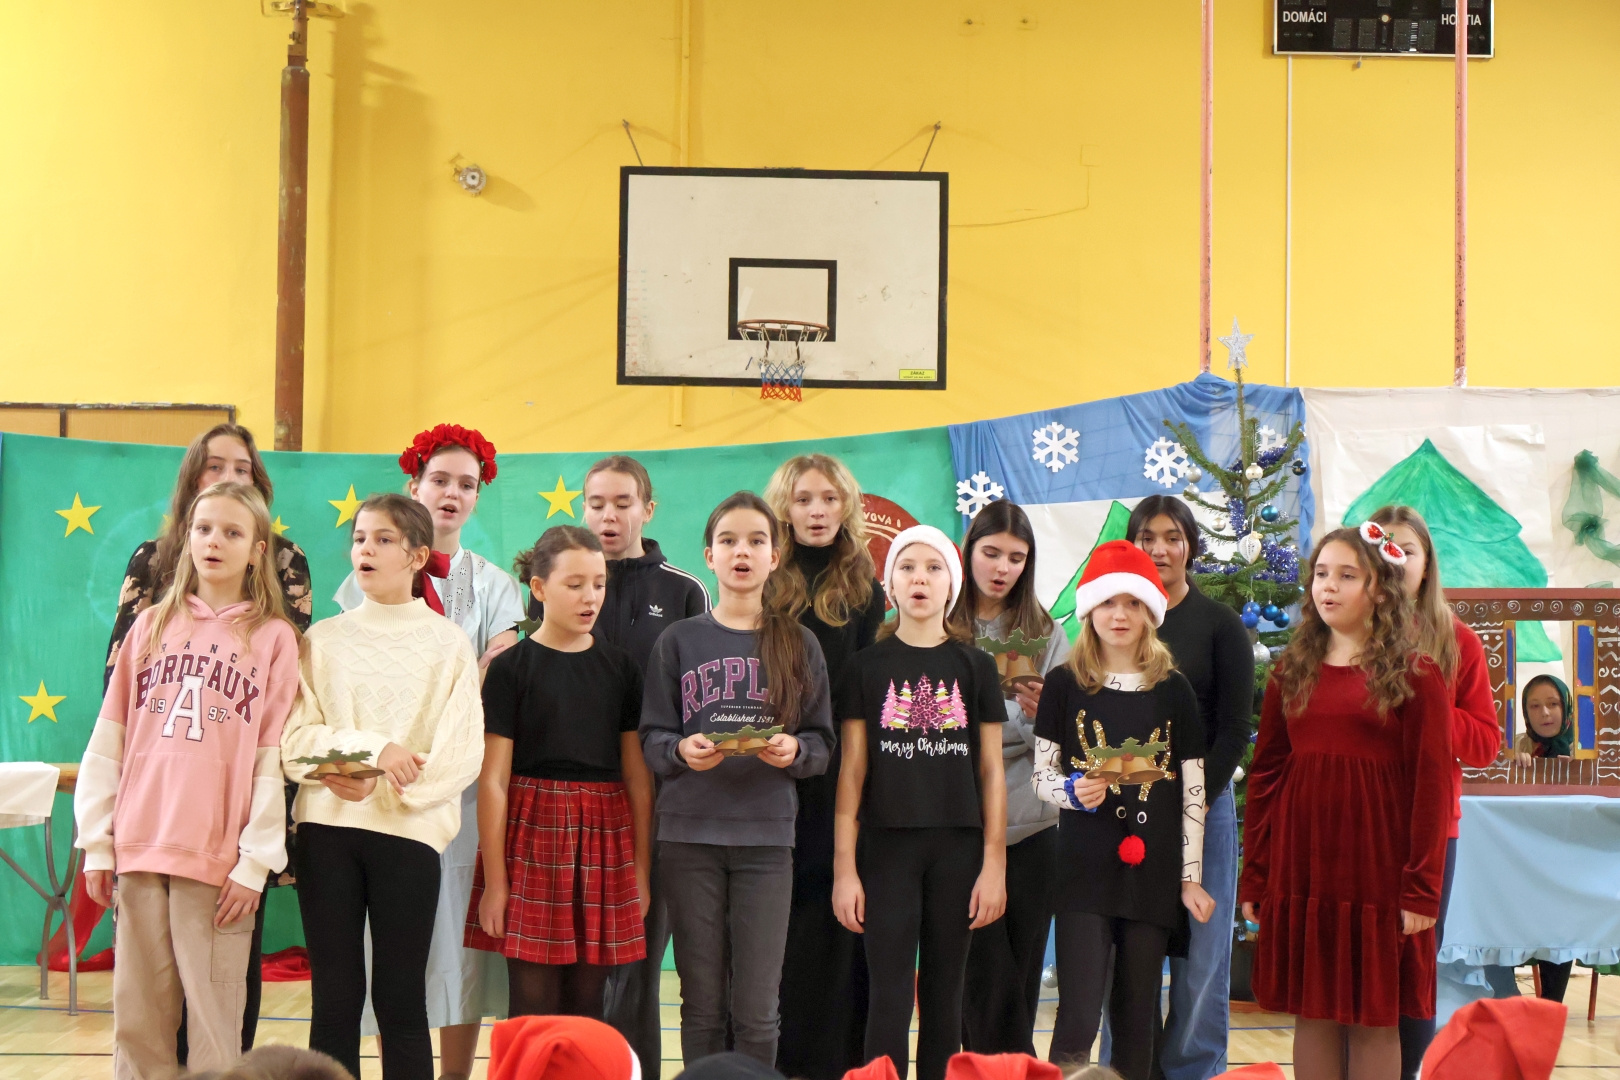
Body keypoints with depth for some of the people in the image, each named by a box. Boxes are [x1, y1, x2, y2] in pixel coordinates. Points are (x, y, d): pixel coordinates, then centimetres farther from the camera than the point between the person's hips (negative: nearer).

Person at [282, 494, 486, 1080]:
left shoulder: (448, 643, 5)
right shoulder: (323, 639, 11)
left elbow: (461, 752, -4)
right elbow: (294, 739, 0)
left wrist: (382, 786, -15)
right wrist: (373, 749, -15)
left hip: (408, 829, -2)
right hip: (327, 828, 2)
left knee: (400, 999, 0)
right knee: (334, 998, 2)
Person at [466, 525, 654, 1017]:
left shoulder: (620, 667, 9)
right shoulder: (510, 668, -1)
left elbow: (638, 776, 9)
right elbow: (493, 781, -3)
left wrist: (642, 868, 5)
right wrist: (494, 880, -7)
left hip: (604, 836, 3)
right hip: (532, 833, -3)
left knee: (587, 1003, 6)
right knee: (533, 1003, -2)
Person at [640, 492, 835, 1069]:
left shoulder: (799, 644, 8)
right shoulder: (678, 641, 6)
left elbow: (822, 743, 6)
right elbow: (651, 739, 4)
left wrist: (794, 750, -15)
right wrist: (682, 750, -17)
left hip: (766, 836, 0)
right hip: (690, 833, 0)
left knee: (756, 1010, -1)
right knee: (702, 1004, 6)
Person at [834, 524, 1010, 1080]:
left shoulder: (975, 666, 6)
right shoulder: (868, 665, 4)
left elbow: (991, 770, 5)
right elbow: (853, 770, 2)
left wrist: (994, 863, -1)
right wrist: (843, 867, -3)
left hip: (957, 848, 1)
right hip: (887, 847, -1)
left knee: (943, 995, 6)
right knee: (891, 997, -4)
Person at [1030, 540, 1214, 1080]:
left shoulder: (1173, 690, 5)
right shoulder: (1064, 685, 2)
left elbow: (1192, 791, 6)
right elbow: (1041, 775, 5)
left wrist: (1191, 875, 3)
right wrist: (1072, 791, -16)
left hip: (1153, 873, 2)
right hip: (1084, 872, -1)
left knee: (1136, 1015, 7)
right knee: (1078, 1014, -9)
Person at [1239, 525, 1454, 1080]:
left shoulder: (1415, 676, -1)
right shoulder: (1292, 672, 10)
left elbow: (1432, 784, -5)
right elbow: (1264, 775, 10)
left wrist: (1421, 888, -11)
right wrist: (1254, 877, 5)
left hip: (1376, 865, -3)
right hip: (1301, 867, 4)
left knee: (1375, 1018, 2)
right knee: (1312, 1013, 7)